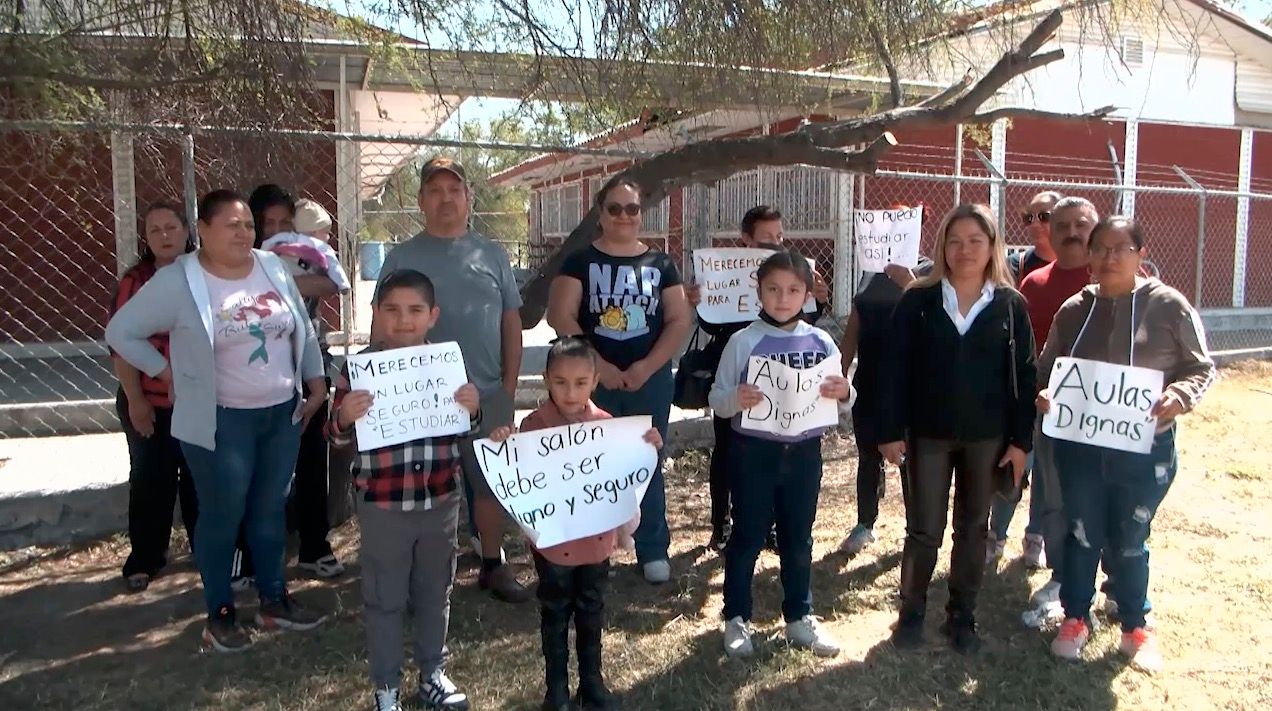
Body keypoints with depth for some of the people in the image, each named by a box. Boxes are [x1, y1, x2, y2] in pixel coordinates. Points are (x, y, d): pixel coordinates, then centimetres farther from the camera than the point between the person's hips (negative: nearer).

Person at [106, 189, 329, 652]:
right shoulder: (177, 282, -11)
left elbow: (303, 330, 11)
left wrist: (316, 383, 7)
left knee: (271, 509, 15)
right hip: (220, 421, -4)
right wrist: (168, 373, -5)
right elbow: (121, 332, -3)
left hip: (283, 412, 5)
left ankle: (274, 600, 28)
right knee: (222, 515, 5)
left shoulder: (273, 268, 3)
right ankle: (220, 613, 21)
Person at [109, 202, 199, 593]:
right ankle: (145, 558, 23)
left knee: (200, 479, 10)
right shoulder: (135, 281, -2)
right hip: (149, 402, 0)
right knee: (150, 480, 9)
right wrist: (135, 399, -8)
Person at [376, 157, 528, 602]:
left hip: (488, 395, 3)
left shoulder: (492, 255, 7)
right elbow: (382, 328, 1)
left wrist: (509, 383, 4)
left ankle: (492, 565, 29)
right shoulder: (403, 258, 0)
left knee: (491, 481, 12)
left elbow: (511, 321, 9)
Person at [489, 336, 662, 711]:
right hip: (553, 541, -2)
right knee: (555, 616, 16)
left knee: (592, 614, 20)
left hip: (597, 539, 3)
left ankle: (592, 681, 39)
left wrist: (648, 448, -14)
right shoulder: (534, 425, -14)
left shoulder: (606, 423, -5)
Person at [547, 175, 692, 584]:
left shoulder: (660, 264, 7)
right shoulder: (580, 261, 1)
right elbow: (560, 317, -7)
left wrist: (646, 366, -11)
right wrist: (599, 366, -15)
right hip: (593, 379, -1)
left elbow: (679, 321, 2)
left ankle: (654, 551, 19)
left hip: (650, 379, 2)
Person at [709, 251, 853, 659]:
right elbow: (716, 399, -7)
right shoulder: (744, 342, -8)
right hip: (754, 452, -3)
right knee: (748, 536, 8)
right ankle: (736, 618, 24)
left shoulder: (821, 343, 1)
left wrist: (844, 392, -15)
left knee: (798, 537, 16)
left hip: (804, 451, 3)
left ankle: (799, 617, 32)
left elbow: (843, 399, 8)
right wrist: (735, 399, -28)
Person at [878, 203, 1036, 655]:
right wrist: (891, 431, -8)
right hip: (928, 433, -1)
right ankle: (911, 613, 21)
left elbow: (1023, 375, 1)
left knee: (973, 528, 13)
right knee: (924, 529, 2)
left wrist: (1021, 440, -2)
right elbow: (897, 369, -4)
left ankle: (962, 616, 27)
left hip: (987, 436, 2)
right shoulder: (918, 300, -3)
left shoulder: (1011, 305, 0)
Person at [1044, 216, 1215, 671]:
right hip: (1079, 447, 2)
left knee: (1129, 542, 11)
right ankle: (1075, 618, 32)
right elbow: (1047, 368, 10)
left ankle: (1135, 627, 33)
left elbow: (1201, 367, 1)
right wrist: (1045, 394, -11)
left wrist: (1179, 395, -19)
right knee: (1083, 536, 13)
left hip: (1145, 450, -2)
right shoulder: (1074, 309, 1)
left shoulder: (1168, 305, -6)